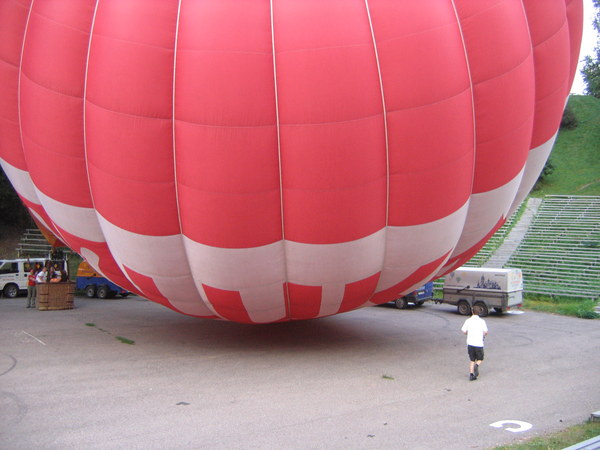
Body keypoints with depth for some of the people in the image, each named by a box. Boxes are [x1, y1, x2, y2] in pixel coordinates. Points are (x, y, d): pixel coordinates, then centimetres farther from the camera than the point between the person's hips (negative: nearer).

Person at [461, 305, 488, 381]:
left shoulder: (468, 320, -1)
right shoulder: (482, 321, -5)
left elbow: (464, 331, -4)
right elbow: (485, 332, -12)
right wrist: (484, 336, 11)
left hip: (470, 343, 2)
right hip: (479, 343, -2)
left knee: (471, 360, 13)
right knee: (480, 359, 14)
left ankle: (471, 374, 1)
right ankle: (476, 366, -16)